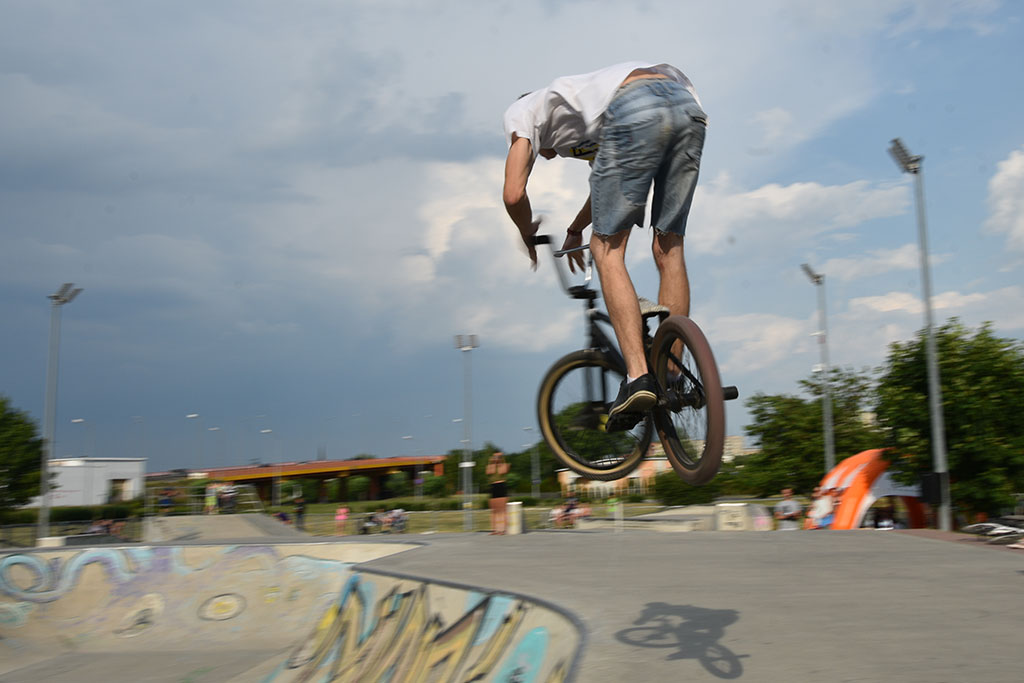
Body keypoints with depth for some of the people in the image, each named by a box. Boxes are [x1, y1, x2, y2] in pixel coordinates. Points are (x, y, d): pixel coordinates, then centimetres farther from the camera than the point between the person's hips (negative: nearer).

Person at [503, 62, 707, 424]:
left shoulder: (523, 111, 26)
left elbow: (513, 193, 14)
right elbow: (609, 184, 56)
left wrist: (528, 236, 33)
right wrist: (575, 230, 68)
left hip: (634, 108, -7)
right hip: (688, 103, 7)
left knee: (607, 250, 2)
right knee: (668, 250, 13)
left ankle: (638, 376, -10)